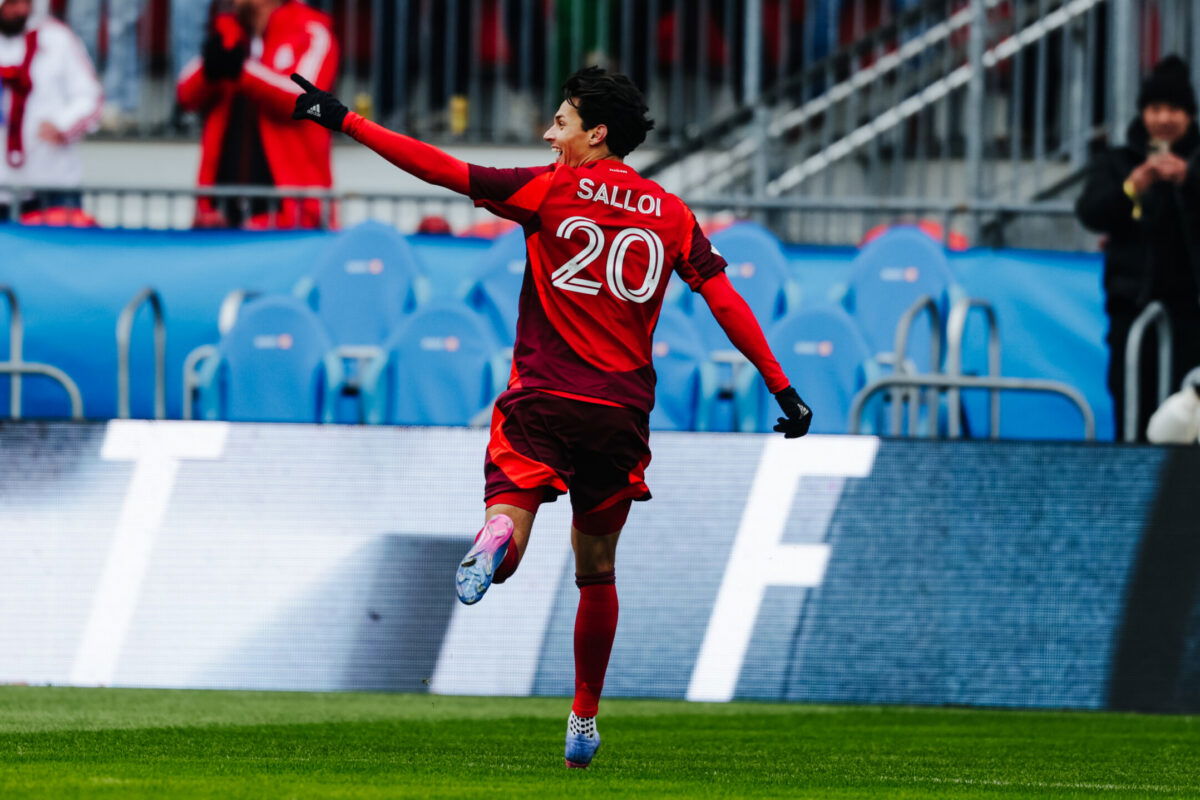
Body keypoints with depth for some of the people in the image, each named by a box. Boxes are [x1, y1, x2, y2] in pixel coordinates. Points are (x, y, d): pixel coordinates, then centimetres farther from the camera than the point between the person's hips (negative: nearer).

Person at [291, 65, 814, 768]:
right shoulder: (672, 215, 8)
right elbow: (726, 300, 3)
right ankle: (585, 723, 24)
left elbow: (447, 172, -6)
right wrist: (783, 390, 7)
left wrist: (346, 121, -1)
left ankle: (498, 539, -48)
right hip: (621, 412, 3)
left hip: (542, 401, -3)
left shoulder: (550, 190, -1)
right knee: (597, 570, 17)